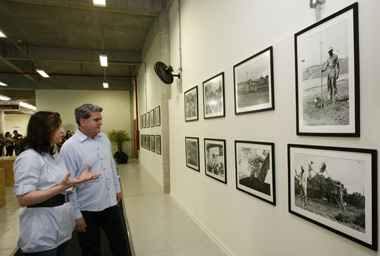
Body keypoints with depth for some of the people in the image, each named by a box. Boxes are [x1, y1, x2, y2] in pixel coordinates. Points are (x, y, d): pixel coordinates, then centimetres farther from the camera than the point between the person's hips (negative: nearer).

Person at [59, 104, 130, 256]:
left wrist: (117, 188, 16)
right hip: (87, 210, -5)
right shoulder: (70, 147, -17)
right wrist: (76, 214, -12)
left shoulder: (104, 138, 3)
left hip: (110, 204, 5)